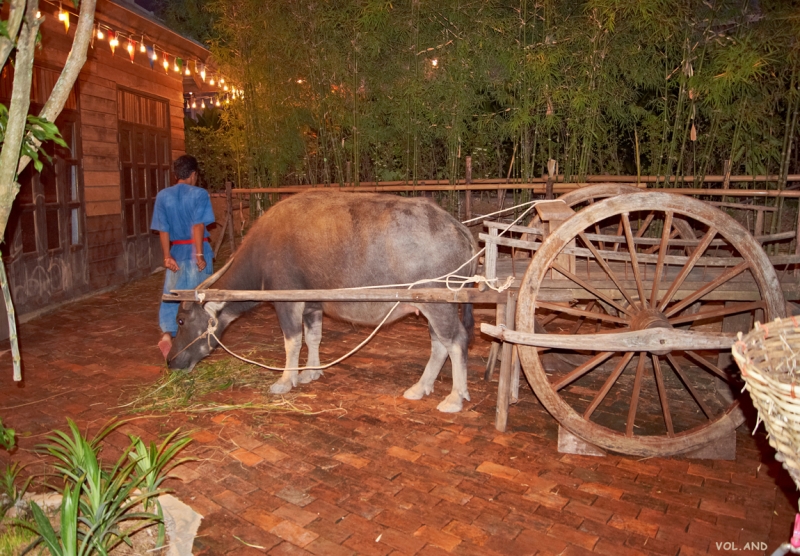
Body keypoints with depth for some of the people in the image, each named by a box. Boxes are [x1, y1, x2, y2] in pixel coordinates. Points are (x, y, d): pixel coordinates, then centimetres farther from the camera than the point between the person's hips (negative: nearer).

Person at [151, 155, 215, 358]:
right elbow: (198, 226, -15)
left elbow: (163, 230, 0)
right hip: (197, 250, -2)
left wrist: (167, 256, 1)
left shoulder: (163, 196, 4)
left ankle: (167, 333, -14)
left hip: (177, 252, 3)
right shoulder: (199, 194, -7)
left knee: (171, 296, 7)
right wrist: (200, 255, -16)